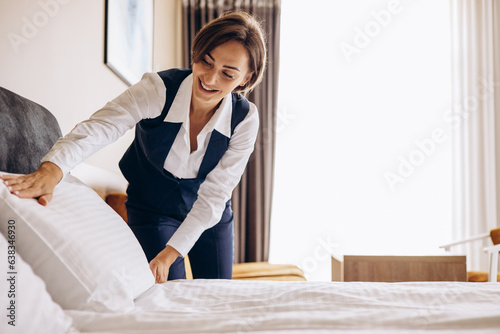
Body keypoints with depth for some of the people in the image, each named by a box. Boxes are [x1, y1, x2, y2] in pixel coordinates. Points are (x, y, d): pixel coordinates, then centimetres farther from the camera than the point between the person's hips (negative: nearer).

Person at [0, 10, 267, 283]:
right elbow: (98, 128, -42)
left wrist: (168, 255, -29)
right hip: (151, 208, -2)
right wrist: (51, 170, -62)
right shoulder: (157, 89, -28)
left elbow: (214, 195, -22)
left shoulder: (245, 120, -22)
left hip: (210, 217, 2)